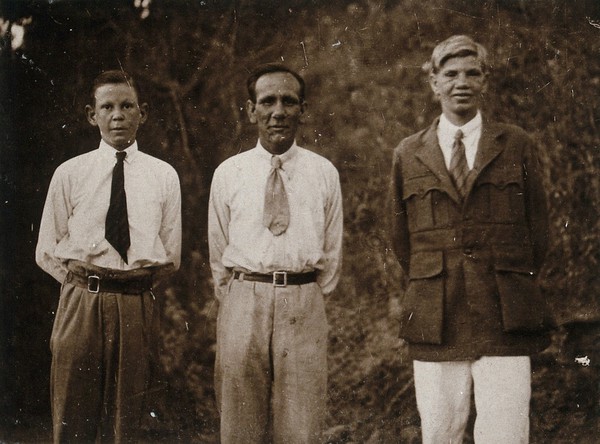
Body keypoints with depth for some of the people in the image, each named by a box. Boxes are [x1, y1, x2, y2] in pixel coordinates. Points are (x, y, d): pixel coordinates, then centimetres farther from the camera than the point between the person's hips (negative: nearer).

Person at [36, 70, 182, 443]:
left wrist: (138, 280, 2)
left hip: (138, 307, 0)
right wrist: (83, 282, 0)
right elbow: (47, 251, 8)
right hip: (81, 303, 0)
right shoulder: (69, 174, 5)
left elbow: (171, 256, 10)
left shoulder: (163, 175, 6)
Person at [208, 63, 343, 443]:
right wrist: (234, 300, 11)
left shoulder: (324, 173, 4)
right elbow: (218, 250, 11)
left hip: (304, 305, 0)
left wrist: (311, 298, 11)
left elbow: (332, 250, 10)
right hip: (243, 302, 1)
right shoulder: (228, 173, 5)